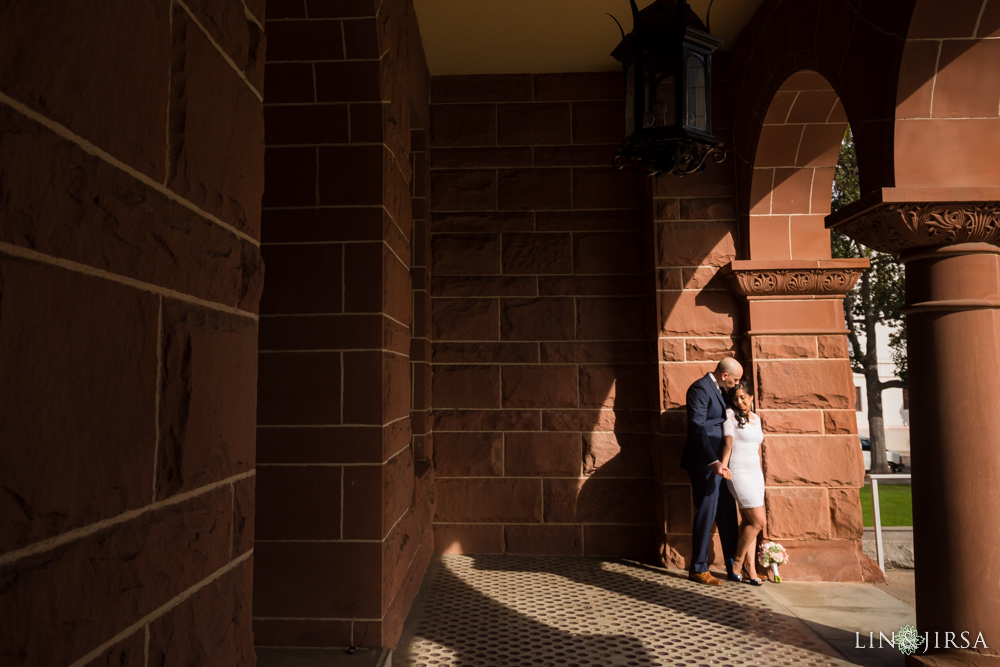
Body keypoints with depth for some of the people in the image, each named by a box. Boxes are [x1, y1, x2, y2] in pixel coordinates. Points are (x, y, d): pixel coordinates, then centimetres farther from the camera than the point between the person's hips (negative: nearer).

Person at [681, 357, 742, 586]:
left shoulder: (718, 390, 15)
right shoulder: (700, 389, -15)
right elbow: (697, 428, -22)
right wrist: (713, 461, -27)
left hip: (719, 462, 9)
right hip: (705, 463, -9)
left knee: (727, 515, 14)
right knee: (706, 514, -1)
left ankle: (733, 565, 26)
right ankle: (698, 569, 12)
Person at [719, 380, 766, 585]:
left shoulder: (756, 418, 14)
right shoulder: (731, 414, -5)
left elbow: (757, 447, 20)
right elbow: (728, 442, -12)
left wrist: (759, 470, 18)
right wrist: (723, 467, -21)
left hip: (755, 472, 6)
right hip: (738, 474, -6)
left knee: (749, 522, 5)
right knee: (759, 521, -7)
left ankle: (749, 568, 10)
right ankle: (738, 562, 9)